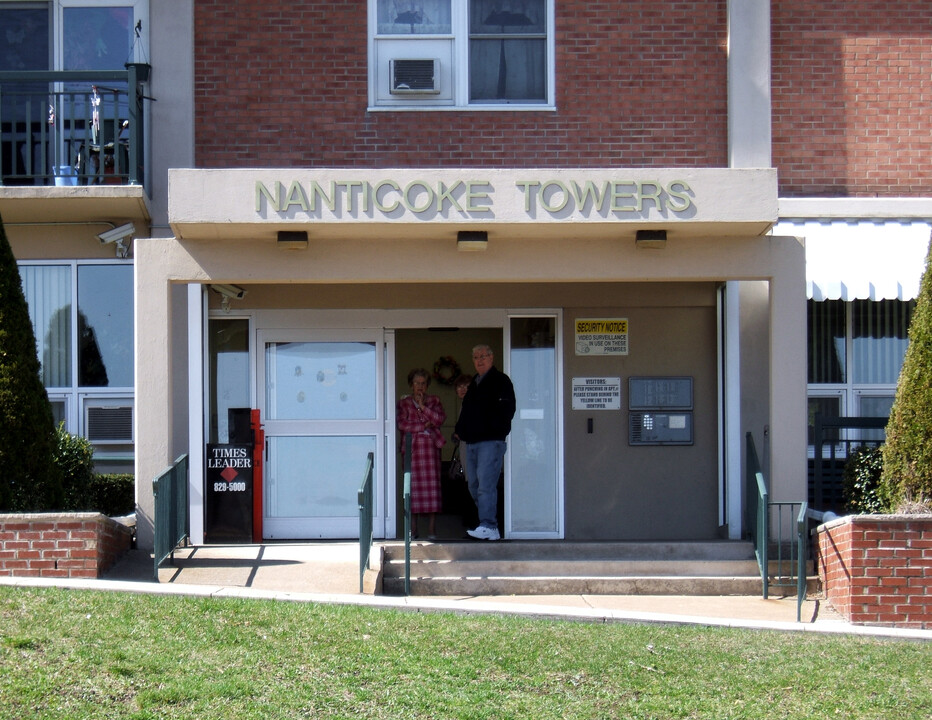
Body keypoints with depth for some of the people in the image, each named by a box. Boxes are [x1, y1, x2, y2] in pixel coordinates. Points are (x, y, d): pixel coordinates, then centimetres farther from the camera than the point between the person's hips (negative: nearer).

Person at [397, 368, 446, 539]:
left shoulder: (434, 401, 15)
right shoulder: (404, 403, 12)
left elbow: (440, 419, -2)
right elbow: (401, 424, -3)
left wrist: (422, 406, -6)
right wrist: (424, 425, -6)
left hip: (430, 446, 0)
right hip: (411, 447, 0)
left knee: (431, 486, -6)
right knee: (412, 486, -4)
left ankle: (431, 529, -6)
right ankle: (413, 528, 1)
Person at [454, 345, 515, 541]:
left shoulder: (500, 380, -2)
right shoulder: (473, 384, 22)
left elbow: (507, 409, -11)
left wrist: (495, 430, -18)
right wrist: (460, 430, 12)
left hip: (491, 442, -9)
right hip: (472, 442, 9)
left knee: (486, 485, -16)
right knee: (474, 487, 10)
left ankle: (488, 527, -19)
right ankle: (489, 525, 16)